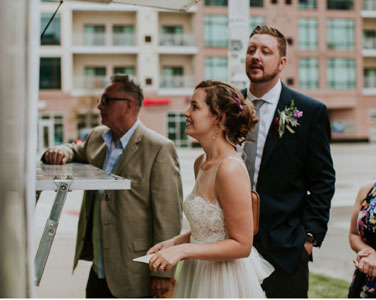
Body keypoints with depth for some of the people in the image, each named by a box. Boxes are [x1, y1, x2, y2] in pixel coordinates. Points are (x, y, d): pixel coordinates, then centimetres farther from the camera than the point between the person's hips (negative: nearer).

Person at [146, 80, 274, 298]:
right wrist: (175, 242, 2)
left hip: (226, 280, -8)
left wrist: (183, 250, -23)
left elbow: (241, 245, -20)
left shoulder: (230, 168, -22)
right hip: (199, 275, 8)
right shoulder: (201, 163, 5)